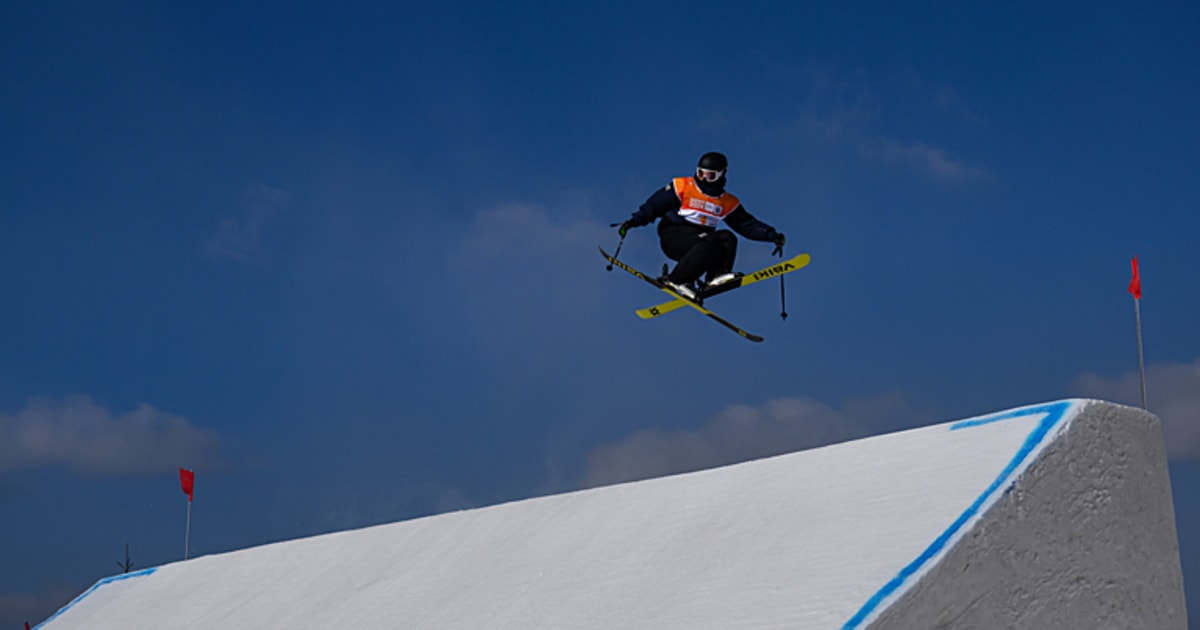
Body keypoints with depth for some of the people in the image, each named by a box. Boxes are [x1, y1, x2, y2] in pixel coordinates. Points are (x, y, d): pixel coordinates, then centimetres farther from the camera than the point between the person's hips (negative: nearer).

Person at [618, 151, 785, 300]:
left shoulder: (728, 203, 12)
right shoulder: (682, 187, 1)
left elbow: (748, 224, 11)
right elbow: (654, 205, -1)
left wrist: (771, 235, -2)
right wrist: (634, 221, -13)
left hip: (700, 239, 5)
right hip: (673, 236, -5)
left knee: (728, 238, -22)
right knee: (711, 244, -32)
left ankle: (716, 276, -31)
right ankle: (676, 280, -29)